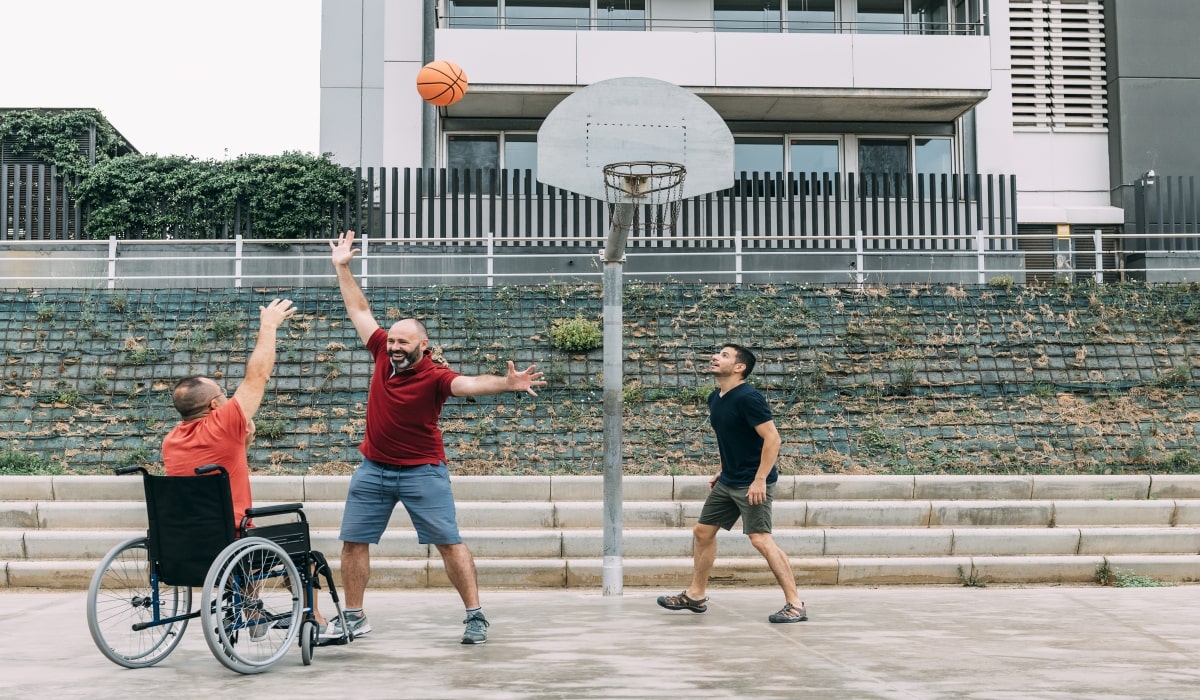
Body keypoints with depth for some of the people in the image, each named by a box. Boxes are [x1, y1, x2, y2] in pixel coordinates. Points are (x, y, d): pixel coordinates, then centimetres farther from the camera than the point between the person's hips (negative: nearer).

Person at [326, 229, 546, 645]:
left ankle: (475, 616, 1)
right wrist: (342, 268, 12)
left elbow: (469, 383, -36)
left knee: (449, 543, -5)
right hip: (373, 469, 6)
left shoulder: (434, 376, -17)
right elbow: (359, 310, 9)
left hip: (422, 471, -5)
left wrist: (506, 384, -55)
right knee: (353, 542, 9)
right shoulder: (384, 355, -2)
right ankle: (353, 618, 23)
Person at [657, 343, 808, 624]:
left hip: (752, 483, -9)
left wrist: (759, 480, -23)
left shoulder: (748, 398, -18)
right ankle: (696, 595, 27)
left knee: (760, 539, -15)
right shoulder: (715, 399, 9)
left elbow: (772, 438, -21)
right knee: (703, 531, 13)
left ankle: (795, 604, -8)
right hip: (727, 481, 10)